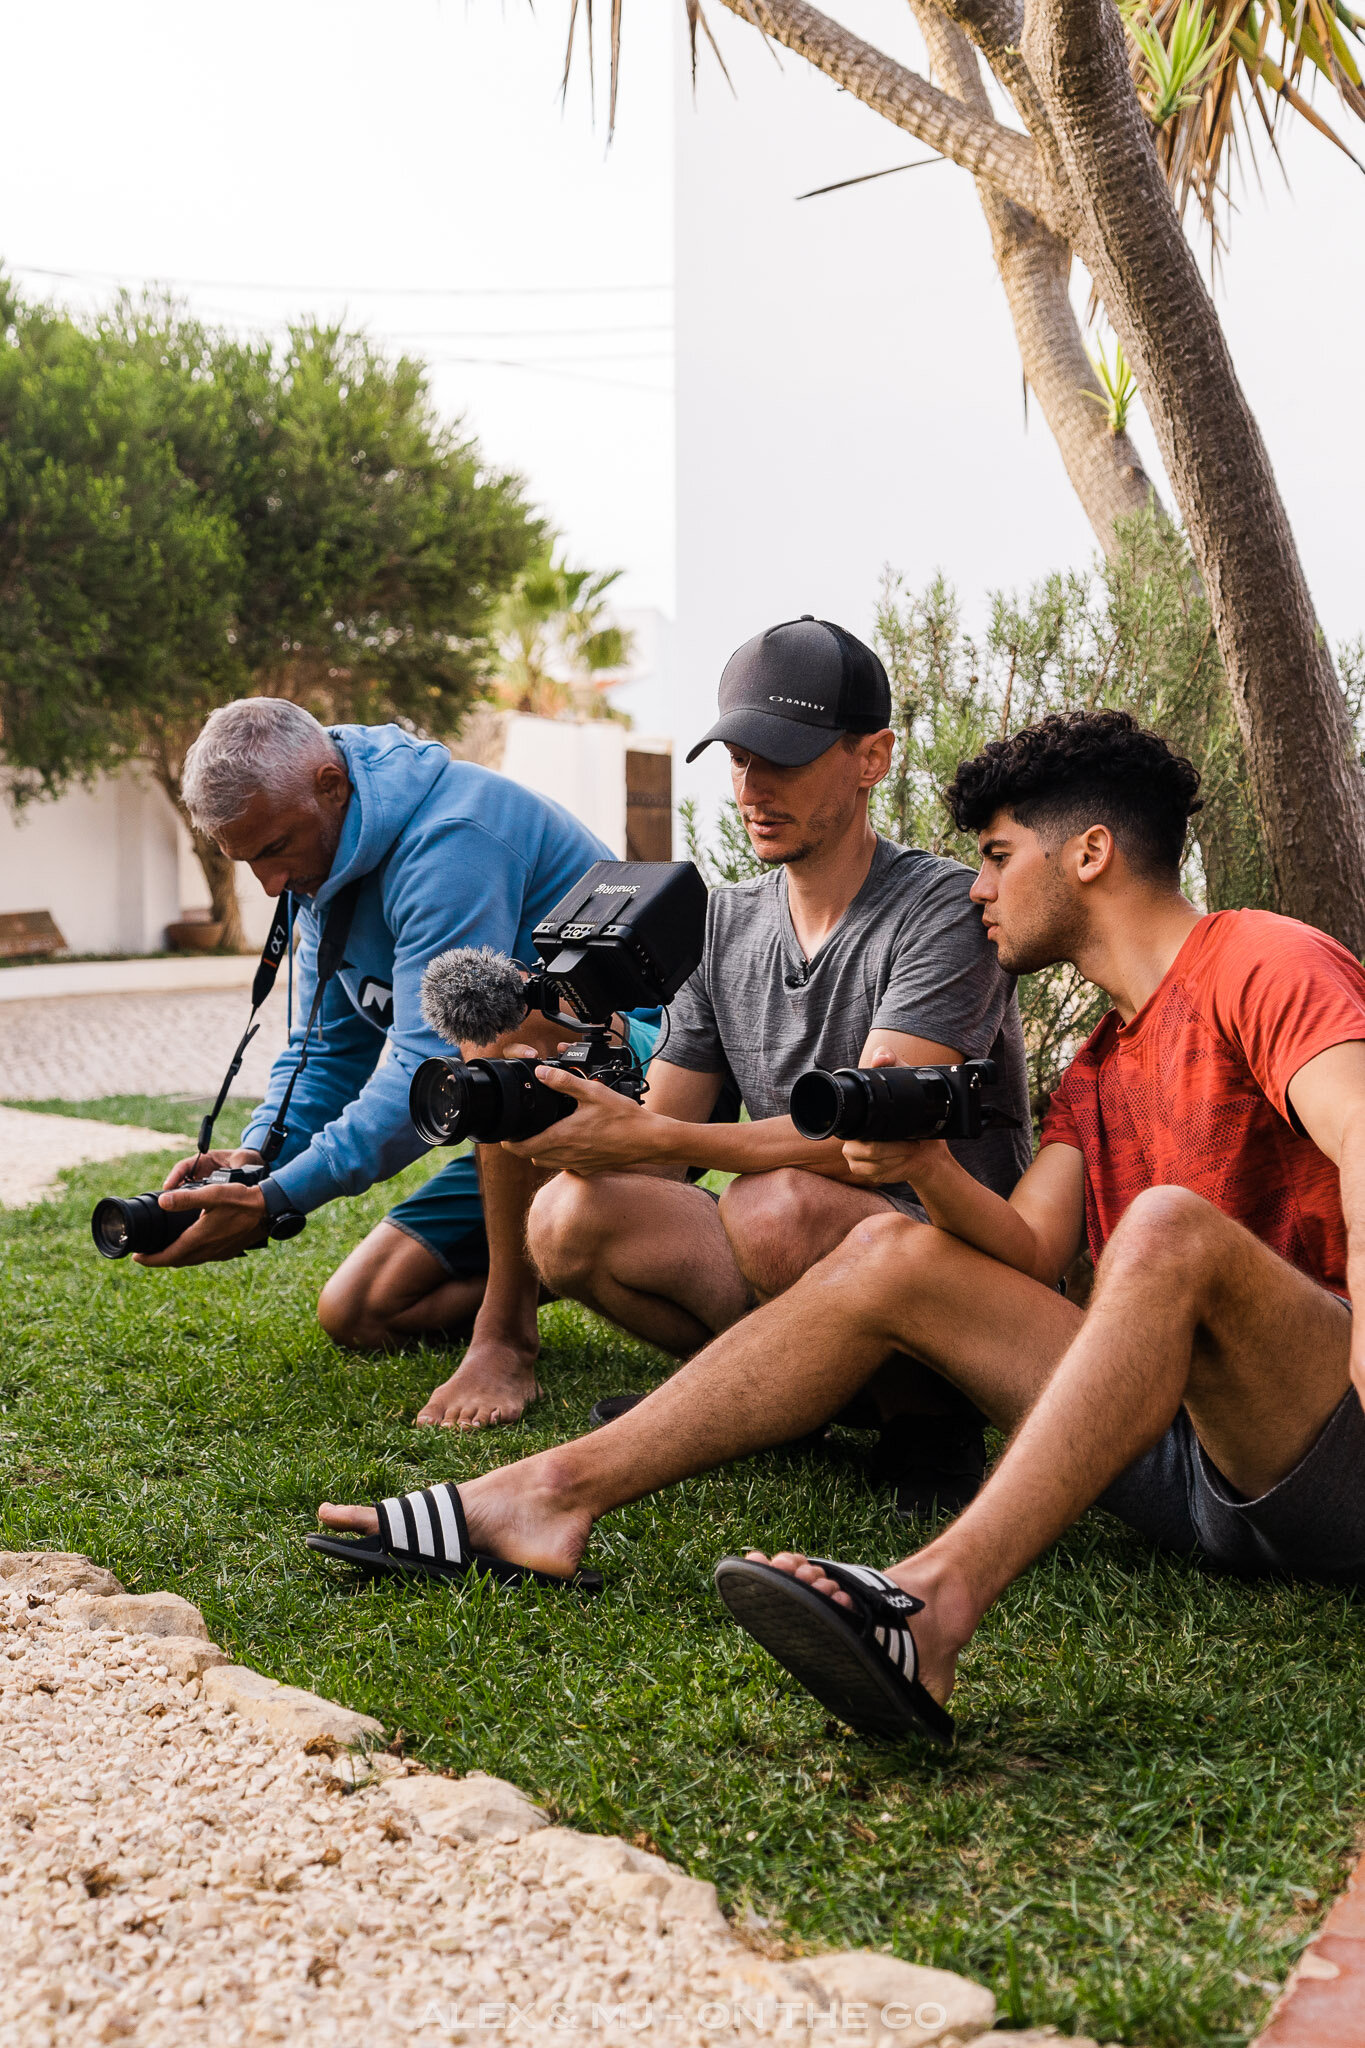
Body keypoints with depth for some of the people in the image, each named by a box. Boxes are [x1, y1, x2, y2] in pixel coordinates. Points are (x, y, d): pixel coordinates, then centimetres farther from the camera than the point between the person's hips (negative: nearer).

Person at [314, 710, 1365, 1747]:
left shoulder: (1262, 962, -6)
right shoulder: (1095, 1071, 20)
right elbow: (1030, 1252, 7)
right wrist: (927, 1170, -12)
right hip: (1180, 1468, 7)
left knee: (1169, 1226, -35)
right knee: (890, 1254, 1)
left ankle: (934, 1600, -49)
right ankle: (555, 1491, -7)